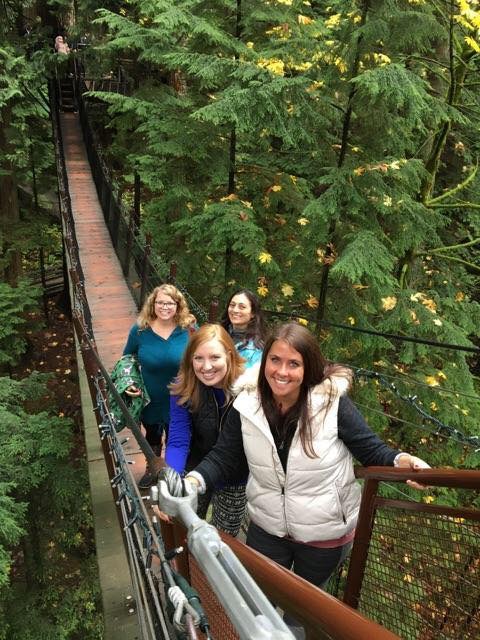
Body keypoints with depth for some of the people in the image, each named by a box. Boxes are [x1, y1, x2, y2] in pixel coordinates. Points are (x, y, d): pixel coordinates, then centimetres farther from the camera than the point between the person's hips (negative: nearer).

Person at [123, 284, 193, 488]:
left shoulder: (189, 330, -16)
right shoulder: (140, 330, -14)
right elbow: (127, 360, 2)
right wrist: (129, 383, -11)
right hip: (150, 400, 2)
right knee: (152, 438, 28)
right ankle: (152, 469, 57)